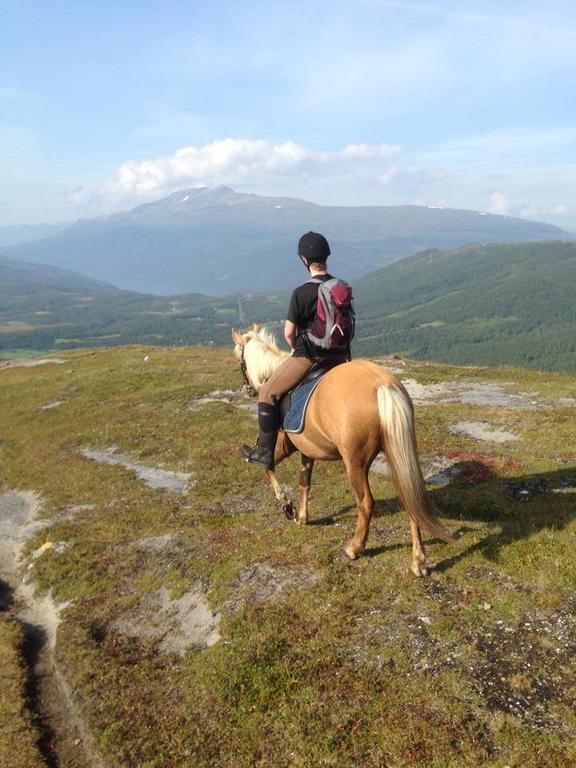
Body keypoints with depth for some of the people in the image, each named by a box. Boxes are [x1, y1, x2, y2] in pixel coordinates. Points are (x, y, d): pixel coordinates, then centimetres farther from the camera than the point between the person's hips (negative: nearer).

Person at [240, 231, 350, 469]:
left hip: (307, 358, -6)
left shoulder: (301, 293, -18)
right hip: (338, 356, 6)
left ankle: (265, 451, 11)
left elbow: (289, 333, -13)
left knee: (268, 394, 8)